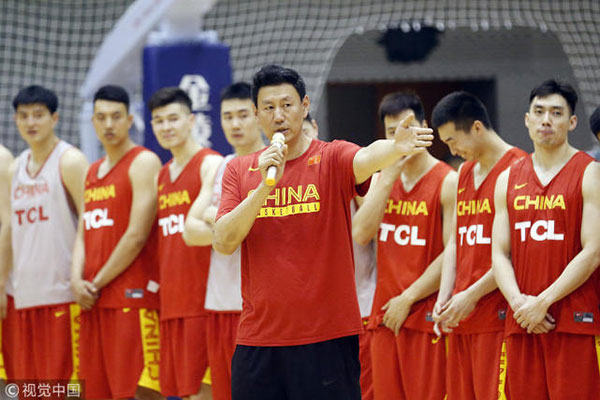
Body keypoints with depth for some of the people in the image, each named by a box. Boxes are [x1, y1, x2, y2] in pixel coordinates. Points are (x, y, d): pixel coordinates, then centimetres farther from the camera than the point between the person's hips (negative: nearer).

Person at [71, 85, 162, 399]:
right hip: (93, 302, 8)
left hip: (133, 298, -8)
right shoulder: (92, 172, 20)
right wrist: (77, 279, -2)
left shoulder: (144, 163, -6)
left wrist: (97, 284, -9)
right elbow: (84, 233, 17)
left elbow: (137, 235, -13)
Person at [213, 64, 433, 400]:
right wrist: (265, 186, -13)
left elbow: (367, 159, -23)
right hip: (258, 341, 3)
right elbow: (224, 242, -2)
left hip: (328, 338, -3)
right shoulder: (240, 170, 9)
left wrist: (396, 148, -47)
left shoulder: (333, 158, 0)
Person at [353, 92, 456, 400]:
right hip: (385, 316, 6)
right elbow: (361, 234, -1)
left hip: (426, 317, -6)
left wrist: (408, 299, -11)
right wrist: (389, 177, -4)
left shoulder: (448, 182, -5)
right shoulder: (381, 180, 15)